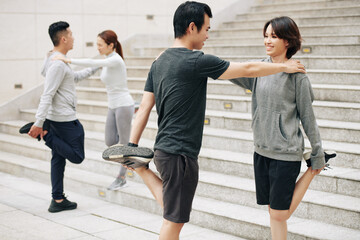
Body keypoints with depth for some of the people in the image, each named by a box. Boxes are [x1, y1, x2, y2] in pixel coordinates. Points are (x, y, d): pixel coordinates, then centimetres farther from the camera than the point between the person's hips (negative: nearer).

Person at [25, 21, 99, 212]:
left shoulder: (56, 60, 12)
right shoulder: (58, 63, -19)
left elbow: (74, 77, 30)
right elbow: (47, 95, -24)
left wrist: (94, 69, 38)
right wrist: (39, 122, -27)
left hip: (56, 118, 10)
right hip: (65, 118, -10)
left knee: (58, 158, 12)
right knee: (77, 156, -1)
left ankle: (58, 200, 17)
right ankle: (43, 133, -5)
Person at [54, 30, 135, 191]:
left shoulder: (116, 60, -19)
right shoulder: (107, 62, 9)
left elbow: (92, 63, -33)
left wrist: (68, 60, -35)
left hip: (124, 105, -9)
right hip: (113, 107, 9)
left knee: (123, 143, 3)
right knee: (110, 143, 6)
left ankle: (121, 178, 14)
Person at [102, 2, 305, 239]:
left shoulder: (159, 62, 9)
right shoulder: (196, 61, -16)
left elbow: (144, 108, 9)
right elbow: (248, 69, -10)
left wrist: (132, 145, 10)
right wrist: (285, 66, 3)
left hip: (163, 148, 9)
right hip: (180, 153, -9)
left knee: (174, 215, 21)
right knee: (174, 220, 3)